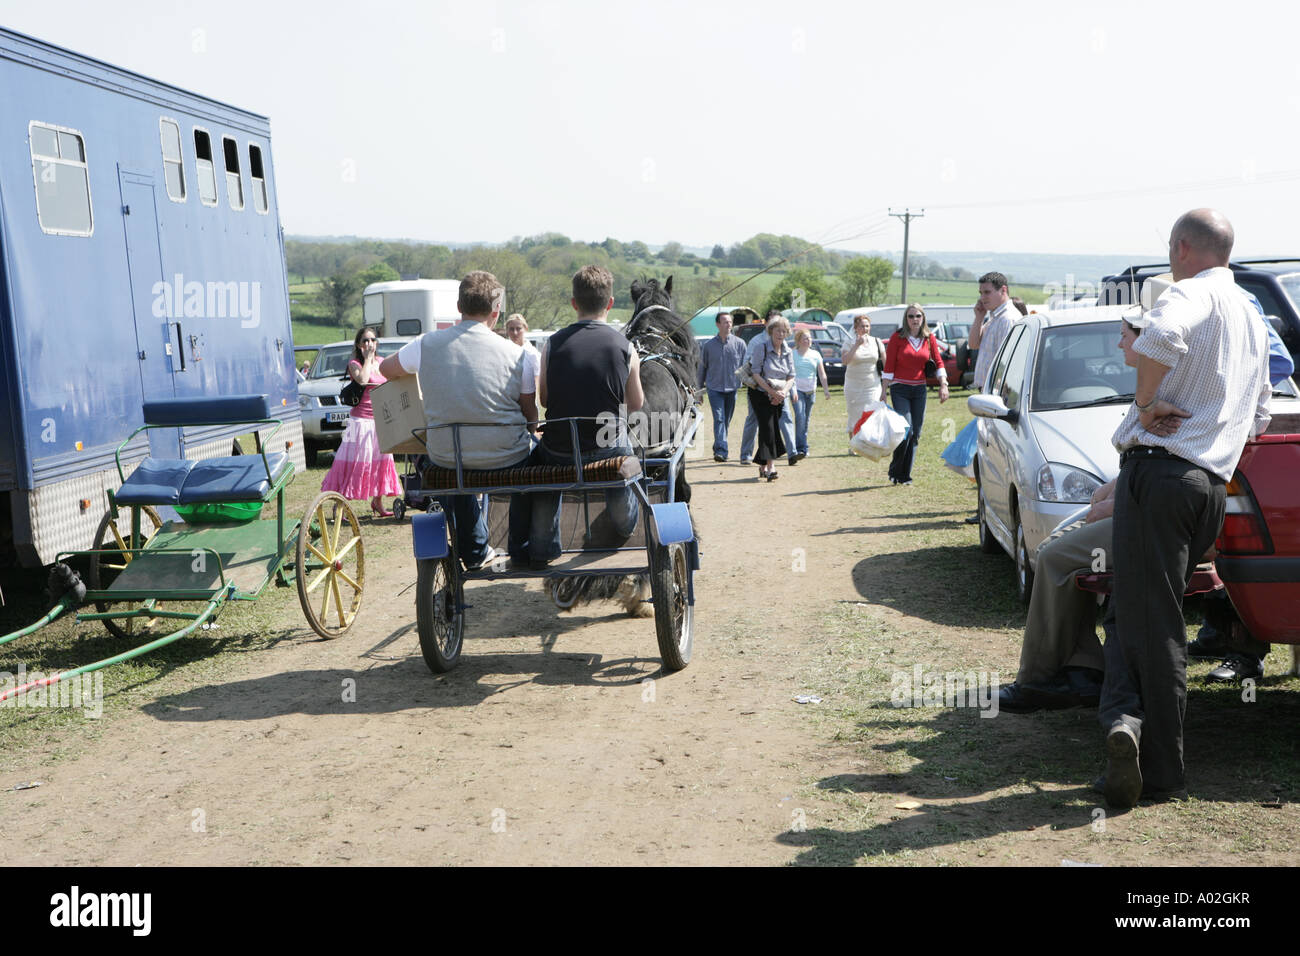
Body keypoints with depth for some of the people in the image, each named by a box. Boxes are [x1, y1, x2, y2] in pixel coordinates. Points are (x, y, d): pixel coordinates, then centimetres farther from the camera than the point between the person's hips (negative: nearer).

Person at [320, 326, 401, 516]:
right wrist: (368, 358, -15)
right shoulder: (354, 364, -5)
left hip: (381, 420, 6)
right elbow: (362, 379, -26)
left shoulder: (382, 362, 12)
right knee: (354, 461, -8)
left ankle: (377, 502, 23)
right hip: (361, 420, -6)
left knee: (381, 460, 10)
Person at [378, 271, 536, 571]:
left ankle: (475, 552, 44)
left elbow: (386, 368, 14)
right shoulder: (515, 353, -8)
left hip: (445, 457, 2)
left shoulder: (427, 344, -6)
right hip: (506, 458, -1)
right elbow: (531, 416, 0)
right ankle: (521, 549, 39)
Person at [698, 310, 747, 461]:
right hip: (714, 388, -2)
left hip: (732, 388, 2)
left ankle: (717, 448, 24)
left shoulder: (739, 344, 3)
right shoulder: (708, 345, 2)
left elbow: (745, 365, 9)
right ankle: (721, 451, -20)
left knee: (727, 421, 9)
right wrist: (701, 388, 14)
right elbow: (703, 367, 12)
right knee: (719, 419, -13)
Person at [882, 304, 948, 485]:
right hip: (900, 389, -4)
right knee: (907, 430, -14)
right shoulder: (897, 338, -3)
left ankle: (905, 476, 13)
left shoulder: (929, 338, 6)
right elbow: (889, 366, -4)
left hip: (919, 390, 4)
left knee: (915, 434, 4)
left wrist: (943, 385, -4)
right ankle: (894, 471, 2)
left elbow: (938, 362, 8)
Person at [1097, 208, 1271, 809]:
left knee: (1148, 621, -5)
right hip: (1213, 485, 7)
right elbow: (1259, 416, 32)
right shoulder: (1253, 319, 24)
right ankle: (1128, 721, 4)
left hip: (1159, 469, -7)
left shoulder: (1194, 293, -4)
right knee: (1136, 612, 12)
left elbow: (1160, 336, -29)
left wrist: (1146, 402, -16)